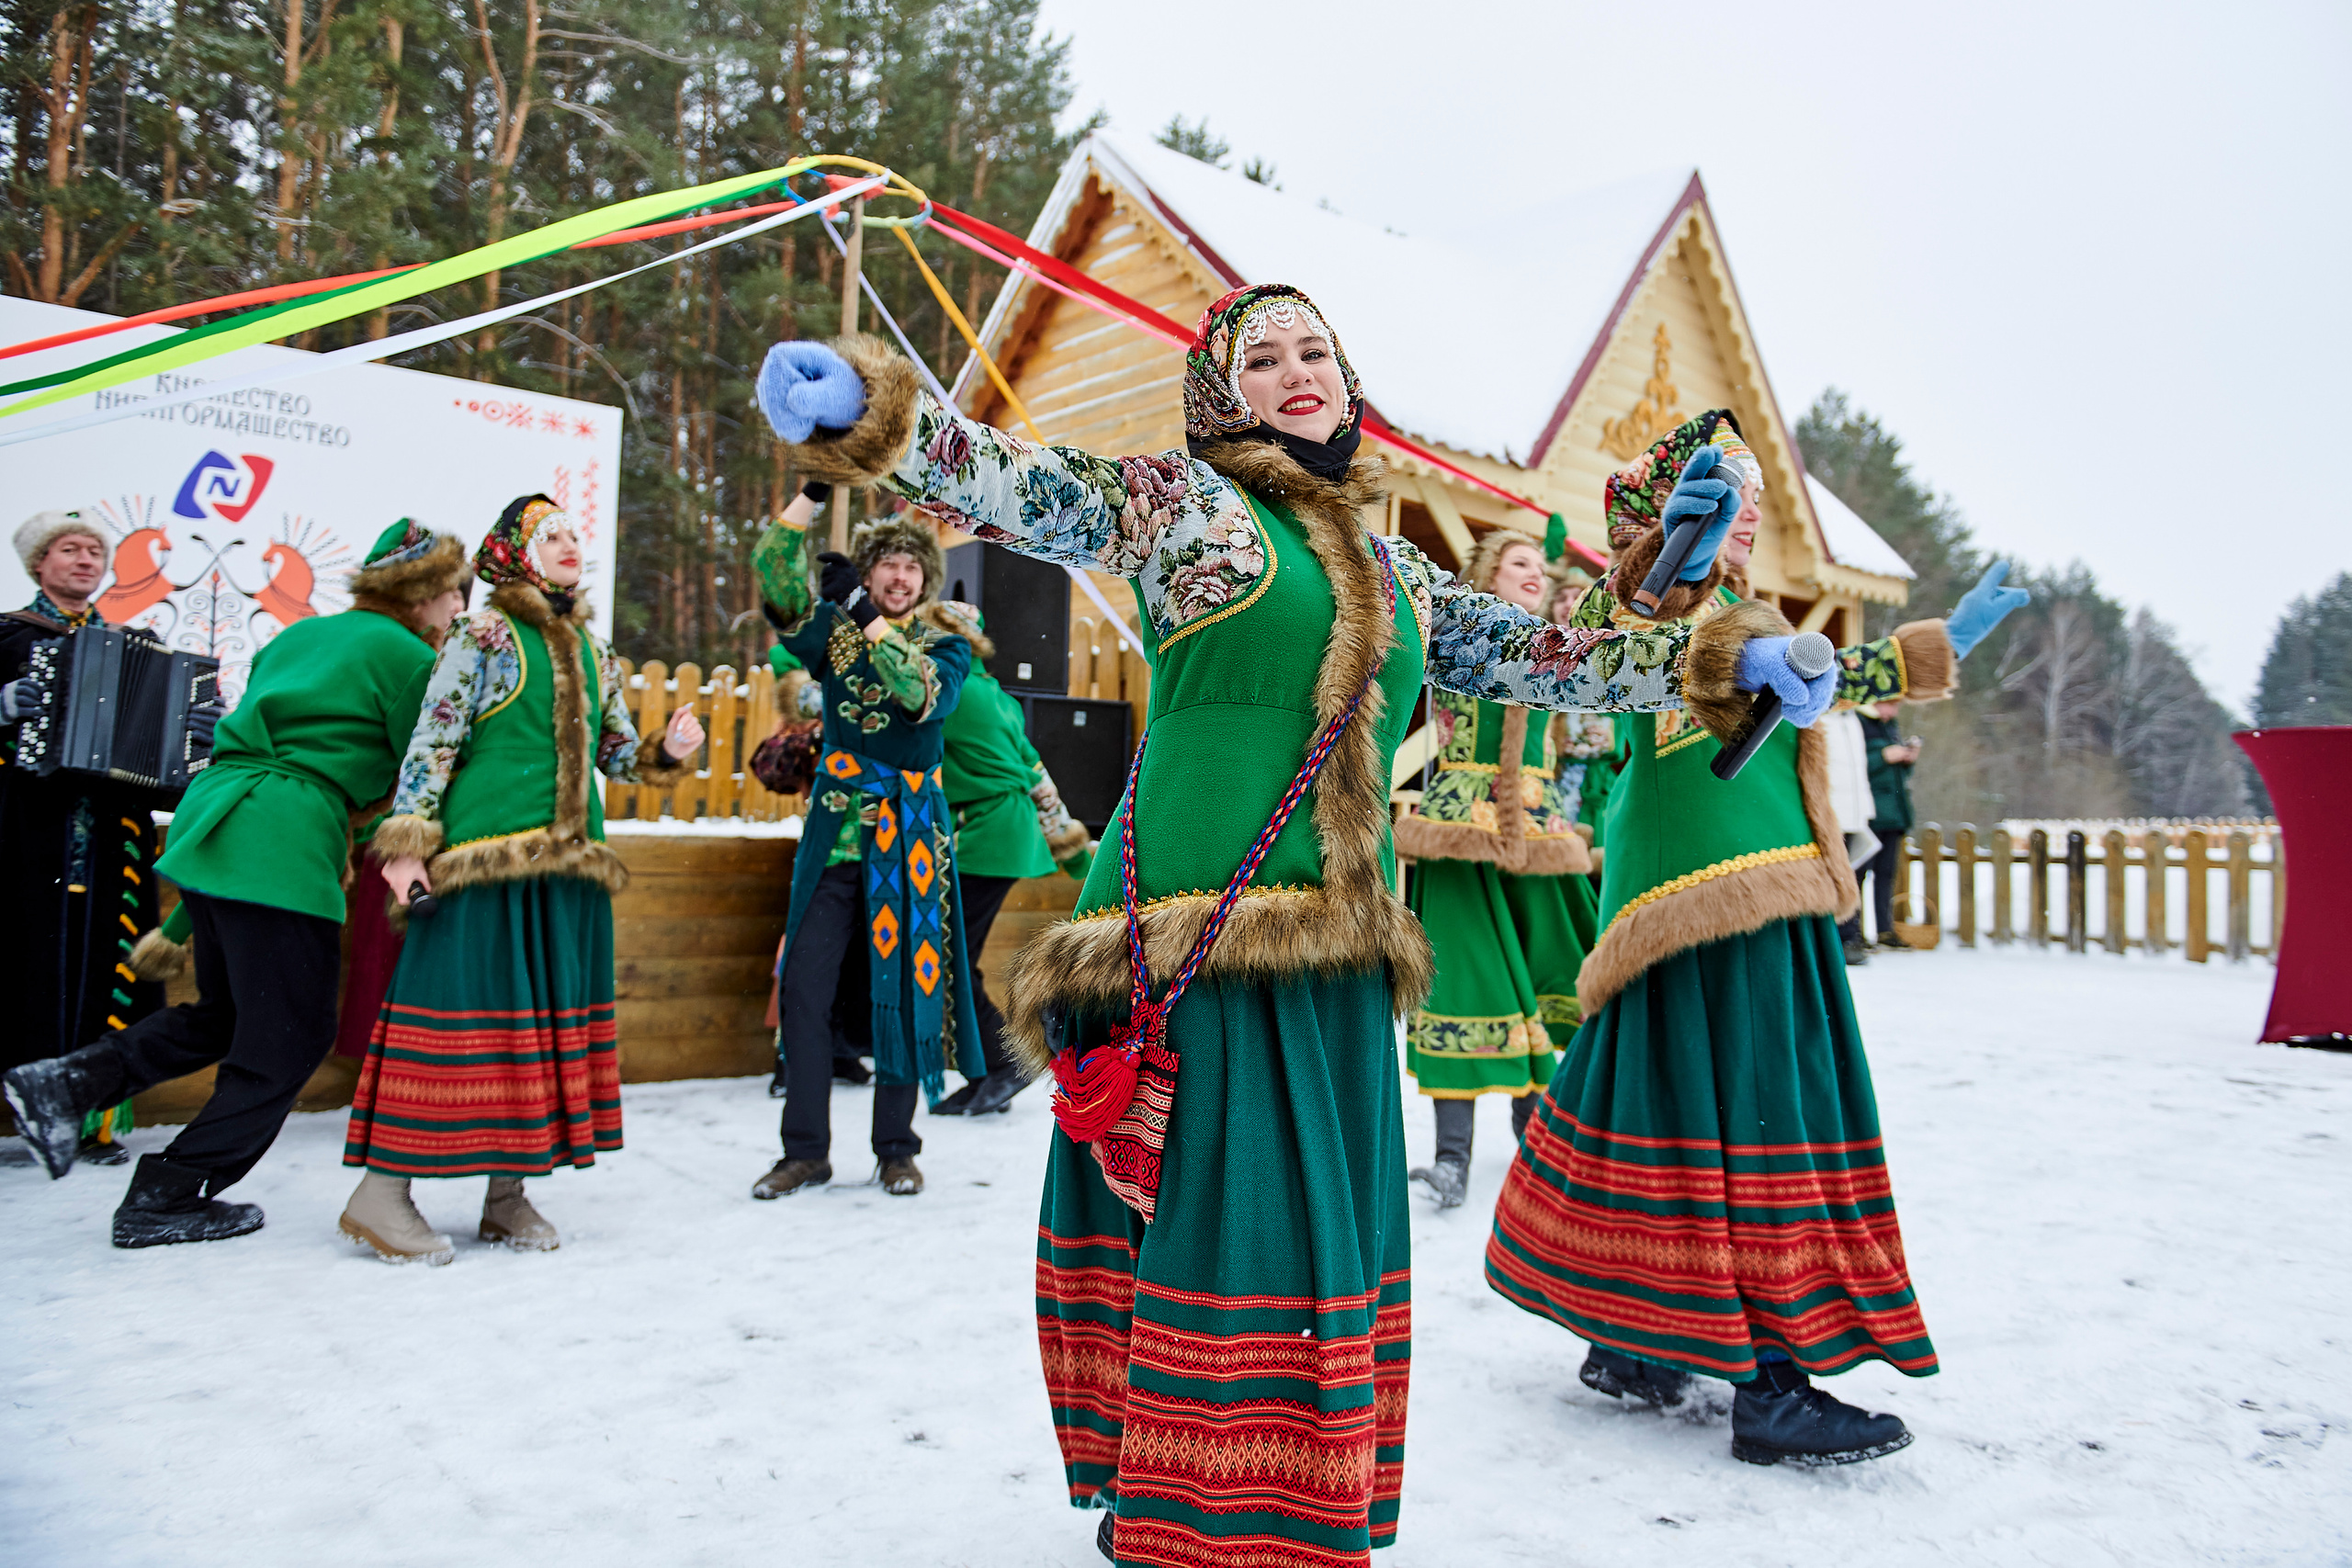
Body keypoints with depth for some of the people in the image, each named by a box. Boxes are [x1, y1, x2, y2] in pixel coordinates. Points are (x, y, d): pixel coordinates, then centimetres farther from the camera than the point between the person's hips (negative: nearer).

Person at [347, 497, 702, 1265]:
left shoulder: (595, 653, 19)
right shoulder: (483, 636, -1)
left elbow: (616, 754, 21)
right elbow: (430, 739, -6)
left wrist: (668, 752, 1)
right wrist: (407, 842, -12)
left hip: (569, 860, 7)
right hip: (484, 855, -7)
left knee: (552, 1014, 6)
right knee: (463, 1007, -7)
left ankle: (507, 1190, 15)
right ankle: (383, 1187, 3)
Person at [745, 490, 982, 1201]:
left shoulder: (947, 642, 4)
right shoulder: (834, 630, 8)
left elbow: (928, 697, -17)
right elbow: (777, 575, -7)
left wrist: (873, 621, -22)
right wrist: (812, 491, -14)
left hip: (908, 836, -1)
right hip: (835, 830, 2)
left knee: (904, 988, 2)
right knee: (803, 987, -1)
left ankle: (896, 1149, 16)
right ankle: (806, 1149, 11)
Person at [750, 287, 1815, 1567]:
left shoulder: (1394, 574, 21)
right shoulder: (1179, 498, 3)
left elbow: (1535, 655, 26)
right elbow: (1017, 485, -12)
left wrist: (1716, 659, 28)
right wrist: (869, 412, -29)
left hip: (1339, 952, 6)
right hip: (1198, 936, -6)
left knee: (1328, 1230, 10)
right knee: (1214, 1219, -4)